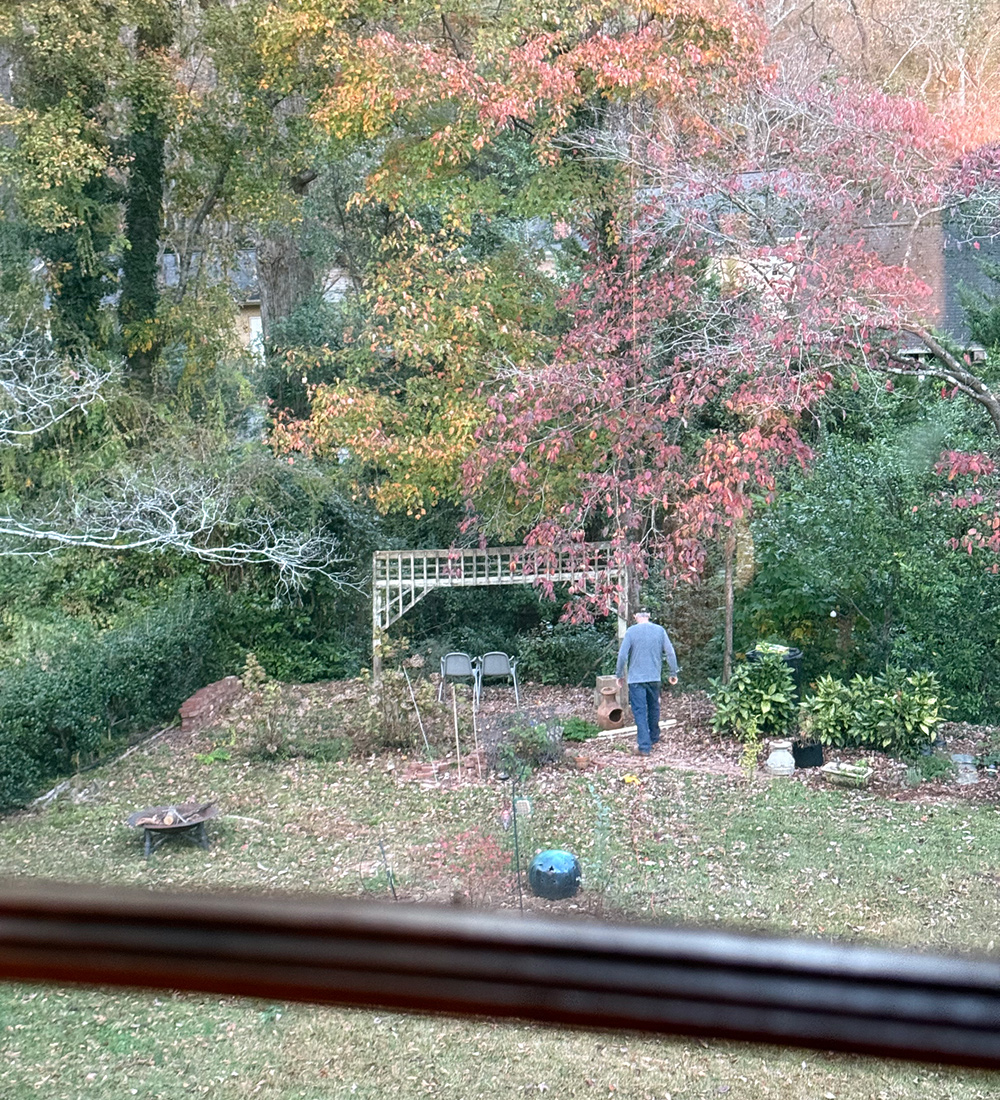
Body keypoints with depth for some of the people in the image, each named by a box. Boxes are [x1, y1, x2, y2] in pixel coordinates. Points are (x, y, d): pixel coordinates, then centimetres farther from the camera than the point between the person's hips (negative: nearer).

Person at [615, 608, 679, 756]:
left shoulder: (631, 631, -7)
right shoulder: (660, 630, 1)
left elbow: (622, 655, -9)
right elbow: (670, 653, 0)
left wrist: (620, 675, 3)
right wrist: (673, 673, 10)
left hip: (636, 678, -3)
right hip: (654, 677, 3)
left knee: (639, 711, -2)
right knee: (654, 708, 21)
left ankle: (644, 746, -8)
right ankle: (654, 738, 36)